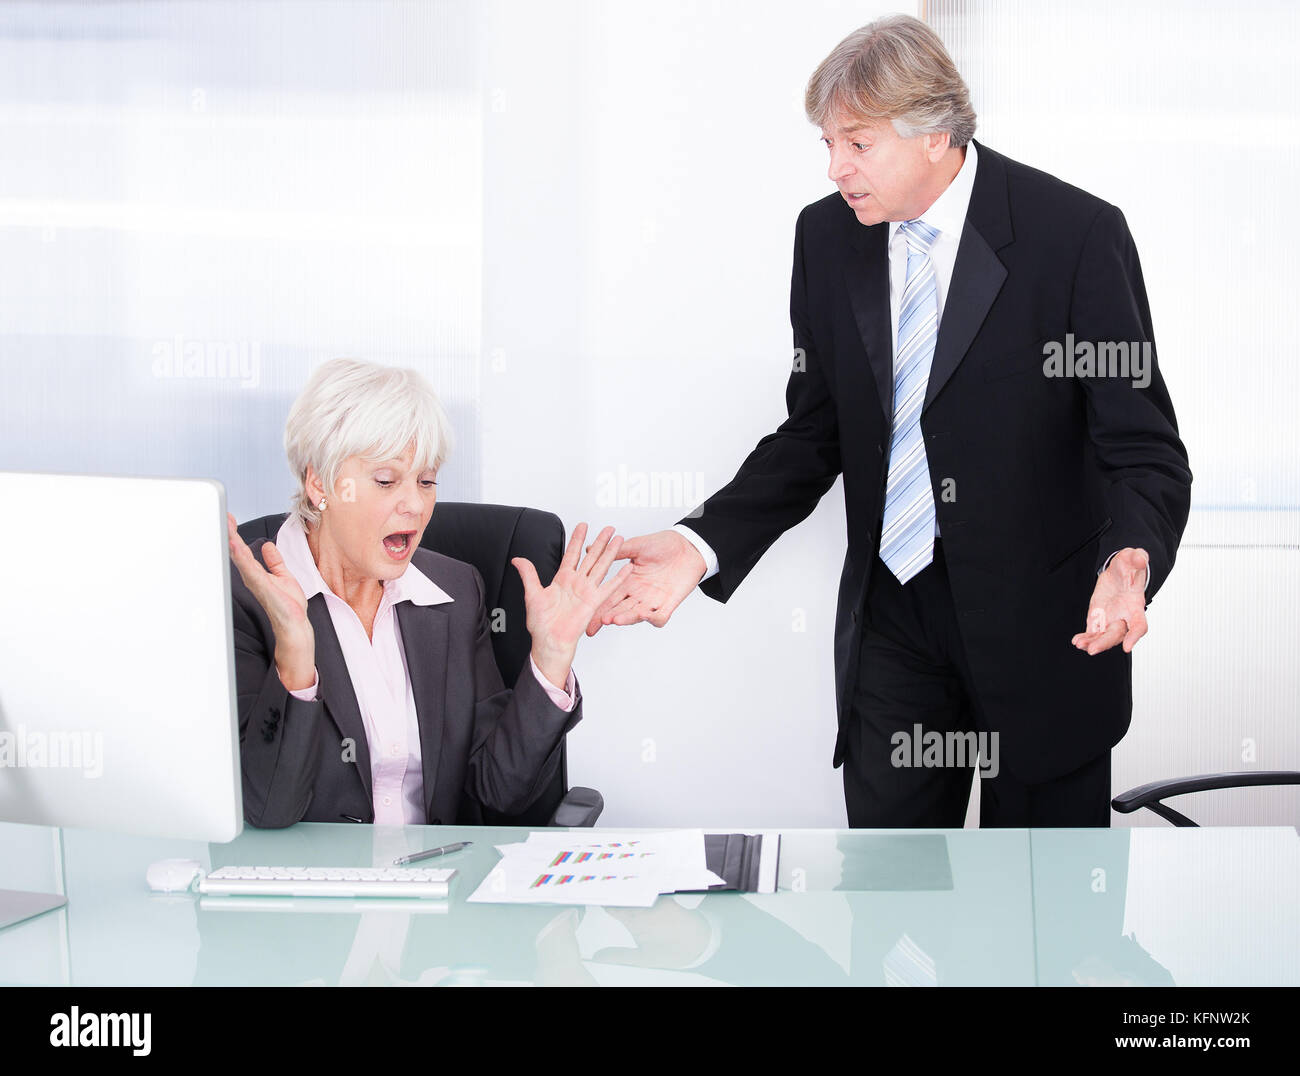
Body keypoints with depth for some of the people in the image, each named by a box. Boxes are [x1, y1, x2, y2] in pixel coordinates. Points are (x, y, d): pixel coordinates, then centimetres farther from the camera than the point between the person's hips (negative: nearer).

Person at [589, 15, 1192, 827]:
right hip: (893, 611, 4)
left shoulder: (1077, 233, -14)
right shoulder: (826, 236, 1)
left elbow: (1145, 449, -13)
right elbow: (814, 436, 8)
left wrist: (1128, 560, -35)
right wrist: (703, 545, -7)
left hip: (1043, 627, -3)